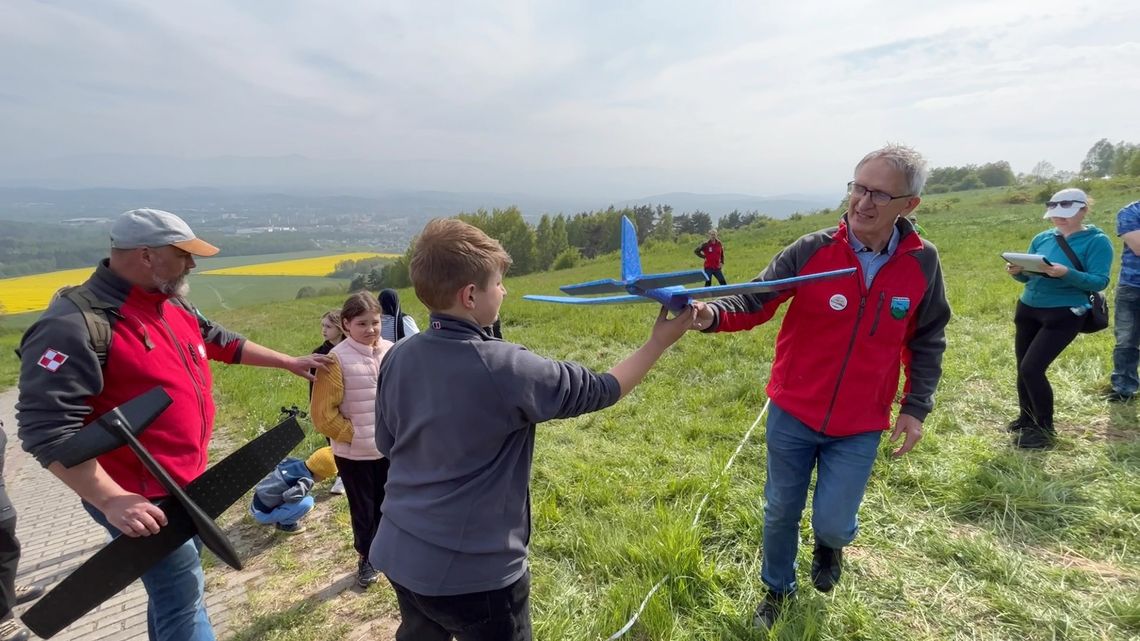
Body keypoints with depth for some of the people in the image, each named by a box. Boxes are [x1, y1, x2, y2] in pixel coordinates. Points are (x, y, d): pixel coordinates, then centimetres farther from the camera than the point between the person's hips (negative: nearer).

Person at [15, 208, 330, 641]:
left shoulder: (173, 305, 4)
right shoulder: (75, 324, -23)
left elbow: (223, 342, 19)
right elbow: (45, 428, -25)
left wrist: (288, 362, 22)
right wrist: (111, 500, -28)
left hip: (186, 483, 9)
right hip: (139, 499, -9)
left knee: (173, 588, 24)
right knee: (183, 597, -1)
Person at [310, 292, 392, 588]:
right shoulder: (337, 359, -16)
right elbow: (323, 414, -13)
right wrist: (354, 434, -13)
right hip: (355, 452, -3)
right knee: (364, 508, 14)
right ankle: (366, 559, 37)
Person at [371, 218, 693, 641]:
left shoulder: (398, 358, -6)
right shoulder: (503, 368, -25)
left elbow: (387, 443, 7)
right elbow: (599, 391, -14)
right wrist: (660, 341, -2)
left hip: (402, 556, 6)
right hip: (473, 571, -6)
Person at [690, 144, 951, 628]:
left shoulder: (923, 263, -7)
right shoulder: (811, 251, -15)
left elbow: (927, 341, 5)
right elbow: (754, 302, -16)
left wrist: (915, 407, 1)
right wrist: (711, 315, -37)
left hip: (860, 426, 1)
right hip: (792, 415, 0)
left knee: (832, 522, 3)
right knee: (780, 512, 14)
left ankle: (830, 544, 44)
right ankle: (777, 589, 43)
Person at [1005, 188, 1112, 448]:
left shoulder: (1097, 241, -7)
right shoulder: (1042, 238, 8)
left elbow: (1100, 281, -13)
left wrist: (1067, 274, -30)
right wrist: (1016, 271, -11)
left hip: (1063, 315, -6)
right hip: (1027, 310, 6)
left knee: (1032, 368, -13)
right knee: (1023, 369, 10)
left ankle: (1046, 430, 5)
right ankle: (1026, 419, 29)